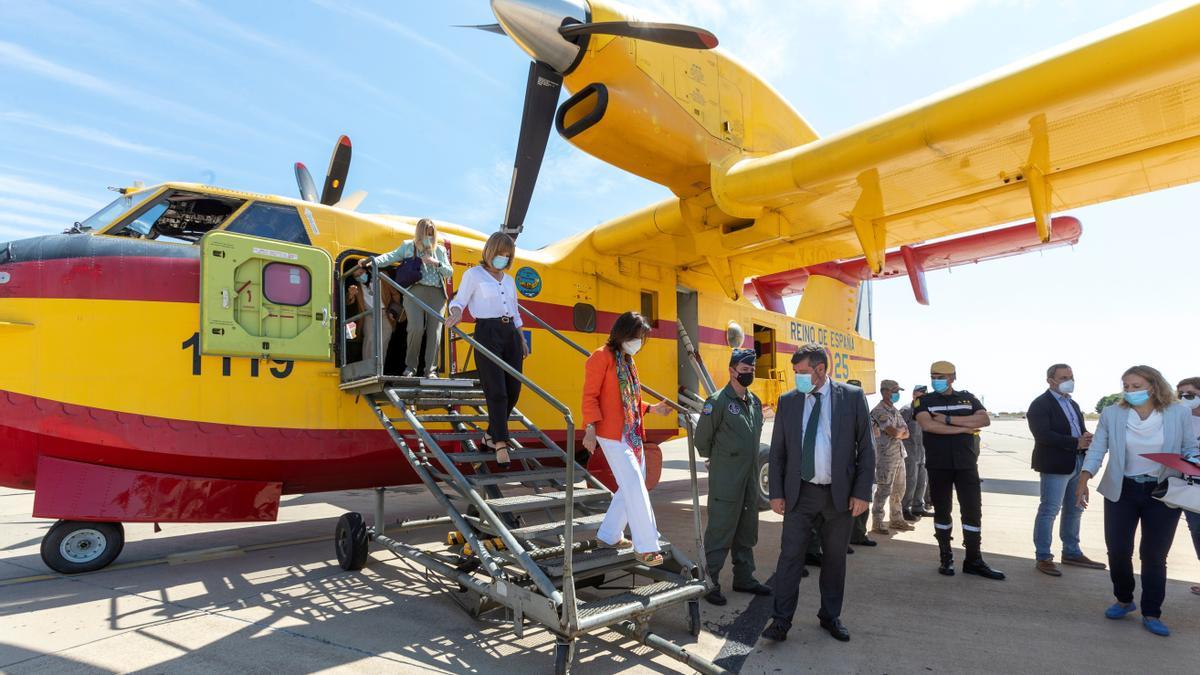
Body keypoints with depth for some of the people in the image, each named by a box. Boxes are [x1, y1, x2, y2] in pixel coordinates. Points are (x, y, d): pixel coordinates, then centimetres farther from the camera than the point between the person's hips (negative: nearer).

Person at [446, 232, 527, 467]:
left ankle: (491, 434, 22)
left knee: (513, 389, 4)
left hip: (510, 333, 6)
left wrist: (522, 339, 19)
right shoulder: (473, 275, 2)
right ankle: (501, 444, -7)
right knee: (496, 391, -10)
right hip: (487, 333, -6)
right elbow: (458, 301, -5)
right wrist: (456, 313, -28)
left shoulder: (509, 280, 19)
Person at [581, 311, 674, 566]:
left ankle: (609, 535, 29)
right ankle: (645, 546, 2)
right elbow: (590, 395, -13)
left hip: (633, 434, 9)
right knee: (635, 488, -8)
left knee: (632, 486, 15)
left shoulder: (629, 362, 16)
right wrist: (590, 428, -22)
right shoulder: (602, 357, -9)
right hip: (612, 434, -9)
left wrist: (651, 409, 9)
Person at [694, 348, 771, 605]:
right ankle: (709, 582, 10)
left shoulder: (755, 401, 9)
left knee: (746, 532, 17)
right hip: (725, 481, -7)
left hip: (750, 480, 8)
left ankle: (744, 578, 30)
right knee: (719, 532, -1)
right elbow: (702, 439, -7)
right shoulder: (718, 401, -14)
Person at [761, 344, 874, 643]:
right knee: (790, 555, 0)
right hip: (800, 492, 1)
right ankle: (781, 620, 9)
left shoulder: (853, 397, -3)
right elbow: (777, 451, 4)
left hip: (840, 493, 0)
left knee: (835, 557, 12)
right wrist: (776, 492, 0)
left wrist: (862, 492, -6)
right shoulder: (787, 401, 1)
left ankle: (830, 616, 29)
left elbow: (866, 447, -1)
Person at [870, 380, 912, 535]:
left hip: (899, 454, 9)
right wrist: (901, 430, -1)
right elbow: (894, 432, -22)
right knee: (883, 490, -5)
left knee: (899, 489, 15)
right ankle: (877, 523, 2)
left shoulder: (895, 410, 15)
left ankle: (897, 519, 28)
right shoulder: (879, 411, -14)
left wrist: (897, 432, -10)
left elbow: (906, 433, 11)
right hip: (886, 456, -9)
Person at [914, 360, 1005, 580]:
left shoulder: (968, 398, 8)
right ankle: (946, 558, 18)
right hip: (938, 465, -1)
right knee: (942, 510, 7)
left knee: (973, 510, 1)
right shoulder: (924, 401, 1)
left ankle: (973, 560, 12)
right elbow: (928, 425, -17)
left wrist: (949, 419, -16)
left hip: (966, 464, 2)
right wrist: (963, 427, -12)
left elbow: (985, 419, -9)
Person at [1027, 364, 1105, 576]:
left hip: (1078, 464, 9)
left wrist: (1087, 437, -7)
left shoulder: (1073, 404, 18)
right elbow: (1043, 435, -21)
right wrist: (1076, 443, -21)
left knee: (1074, 510, 16)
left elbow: (1081, 430, 16)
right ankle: (1043, 558, 4)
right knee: (1049, 511, -3)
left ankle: (1072, 553, 29)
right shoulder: (1040, 405, -11)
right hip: (1055, 465, -9)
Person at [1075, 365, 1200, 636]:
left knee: (1155, 555, 6)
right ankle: (1124, 600, 29)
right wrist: (1083, 481, -13)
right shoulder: (1111, 414, -4)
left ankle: (1151, 614, 19)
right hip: (1121, 491, 1)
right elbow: (1097, 449, -3)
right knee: (1118, 551, 6)